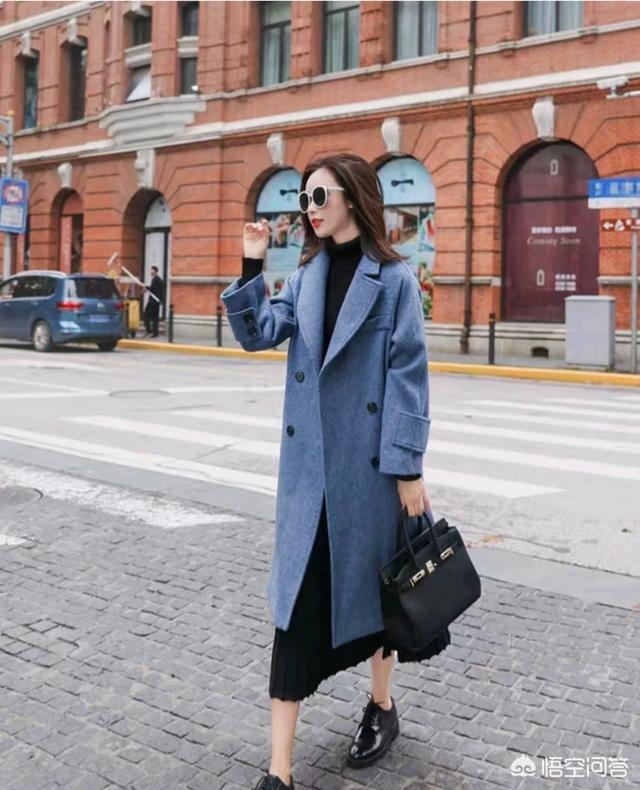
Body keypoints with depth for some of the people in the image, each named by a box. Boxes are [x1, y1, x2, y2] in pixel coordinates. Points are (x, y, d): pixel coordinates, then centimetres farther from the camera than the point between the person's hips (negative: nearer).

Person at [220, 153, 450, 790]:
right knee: (298, 593, 1)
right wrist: (251, 267, -9)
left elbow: (408, 375, -9)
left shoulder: (393, 278, -6)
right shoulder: (305, 275, 9)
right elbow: (258, 333, 1)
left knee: (370, 579, 14)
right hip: (307, 457, 4)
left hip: (368, 458, -4)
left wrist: (409, 467, -11)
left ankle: (381, 705, 41)